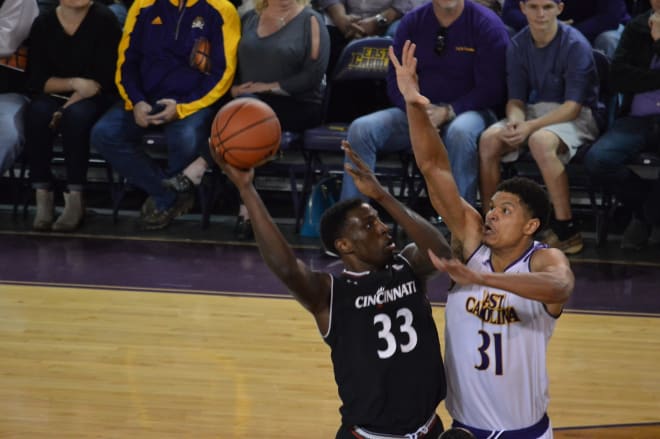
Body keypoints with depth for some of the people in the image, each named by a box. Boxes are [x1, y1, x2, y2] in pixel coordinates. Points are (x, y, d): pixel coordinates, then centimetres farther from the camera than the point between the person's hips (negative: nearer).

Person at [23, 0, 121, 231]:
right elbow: (36, 80, -1)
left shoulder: (104, 19, -8)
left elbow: (107, 76, -11)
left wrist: (69, 106, -18)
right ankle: (42, 198, -29)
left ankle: (75, 199, -30)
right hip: (55, 96, 3)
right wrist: (74, 83, -18)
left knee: (76, 115, -35)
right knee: (37, 112, -30)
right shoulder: (43, 25, 1)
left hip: (96, 98, -3)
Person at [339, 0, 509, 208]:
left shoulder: (487, 24, -4)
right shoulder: (412, 21, 8)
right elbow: (395, 80, 8)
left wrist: (447, 112, -19)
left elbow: (491, 89, -8)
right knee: (360, 129, -20)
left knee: (460, 132, -40)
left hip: (468, 111, -4)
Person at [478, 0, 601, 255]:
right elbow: (516, 100, 4)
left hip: (576, 117, -5)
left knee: (540, 141, -38)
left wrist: (531, 126, -29)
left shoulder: (575, 45, -15)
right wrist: (515, 120, -20)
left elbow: (573, 106, -18)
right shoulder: (518, 46, 1)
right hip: (535, 110, 5)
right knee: (489, 139, -23)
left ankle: (567, 232, -31)